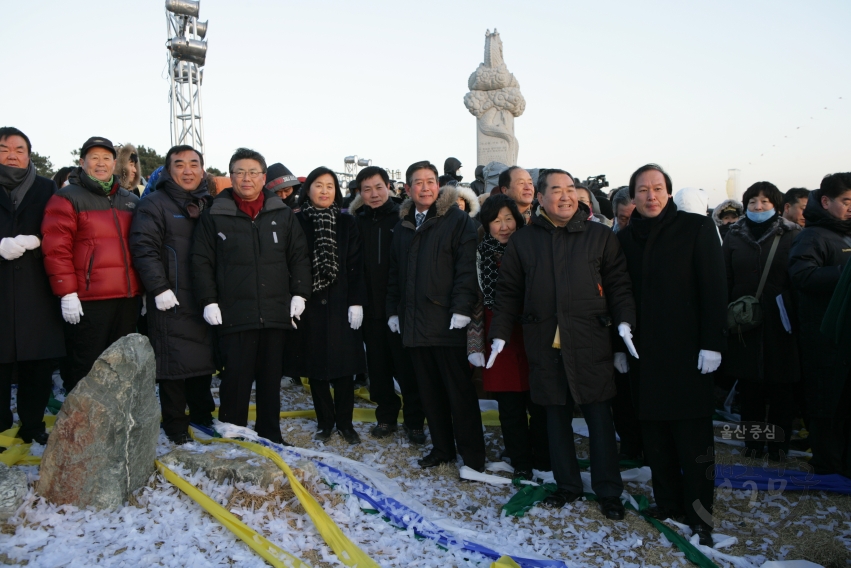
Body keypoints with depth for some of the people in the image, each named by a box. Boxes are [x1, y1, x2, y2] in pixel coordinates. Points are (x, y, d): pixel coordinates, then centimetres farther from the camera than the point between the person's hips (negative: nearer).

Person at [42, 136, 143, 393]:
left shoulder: (131, 201, 17)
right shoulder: (67, 199, -1)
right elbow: (56, 249, -9)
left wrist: (144, 290, 16)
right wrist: (67, 293, -14)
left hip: (128, 300, 6)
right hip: (88, 302, -6)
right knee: (85, 372, -1)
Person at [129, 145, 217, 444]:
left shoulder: (210, 205, 15)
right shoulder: (155, 204, -3)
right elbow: (144, 248, -12)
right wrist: (159, 288, -19)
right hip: (172, 301, -5)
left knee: (204, 359, 14)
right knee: (174, 363, -1)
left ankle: (202, 414, 30)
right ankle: (175, 423, 13)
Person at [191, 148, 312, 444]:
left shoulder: (283, 214, 8)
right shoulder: (215, 216, 2)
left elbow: (299, 256, 11)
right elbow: (201, 262, 2)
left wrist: (299, 294, 3)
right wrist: (209, 301, -4)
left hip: (275, 313, 3)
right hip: (234, 314, -2)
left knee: (271, 377, 12)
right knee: (236, 378, 0)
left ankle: (270, 434, 25)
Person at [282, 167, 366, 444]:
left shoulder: (347, 223, 5)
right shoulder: (296, 222, 3)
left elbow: (356, 266, 1)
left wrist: (356, 302, -6)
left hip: (340, 303, 0)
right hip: (309, 304, 0)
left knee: (344, 364, 1)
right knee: (315, 364, 6)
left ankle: (345, 422, 16)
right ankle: (325, 421, 21)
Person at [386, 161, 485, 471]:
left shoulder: (457, 219, -2)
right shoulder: (402, 224, 16)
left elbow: (467, 266, -10)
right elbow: (394, 272, 20)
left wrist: (462, 307, -18)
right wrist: (393, 309, 14)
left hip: (447, 321, -5)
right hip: (414, 322, 6)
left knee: (459, 390, 0)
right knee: (429, 390, 12)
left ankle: (472, 456, 9)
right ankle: (442, 448, 25)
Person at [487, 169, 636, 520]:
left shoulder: (600, 236, 6)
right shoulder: (523, 241, 9)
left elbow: (618, 283, 5)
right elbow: (508, 291, 11)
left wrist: (624, 321, -9)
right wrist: (499, 333, 6)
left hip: (590, 342, -1)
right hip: (545, 343, 2)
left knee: (599, 416, 3)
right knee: (556, 416, 11)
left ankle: (608, 492, 17)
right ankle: (567, 486, 26)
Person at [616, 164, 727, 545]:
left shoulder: (697, 228, 0)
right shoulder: (625, 238, 10)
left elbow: (714, 288, -5)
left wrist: (712, 343, -11)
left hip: (687, 351, -3)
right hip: (644, 353, 4)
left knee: (693, 437, 0)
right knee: (655, 437, 8)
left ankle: (699, 516, 9)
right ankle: (667, 505, 20)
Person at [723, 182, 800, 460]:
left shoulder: (791, 235, 1)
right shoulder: (734, 235, 7)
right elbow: (725, 280, 5)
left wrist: (796, 316, -8)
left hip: (780, 323, -1)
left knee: (781, 386, 5)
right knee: (749, 386, 7)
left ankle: (779, 442, 19)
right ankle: (753, 442, 20)